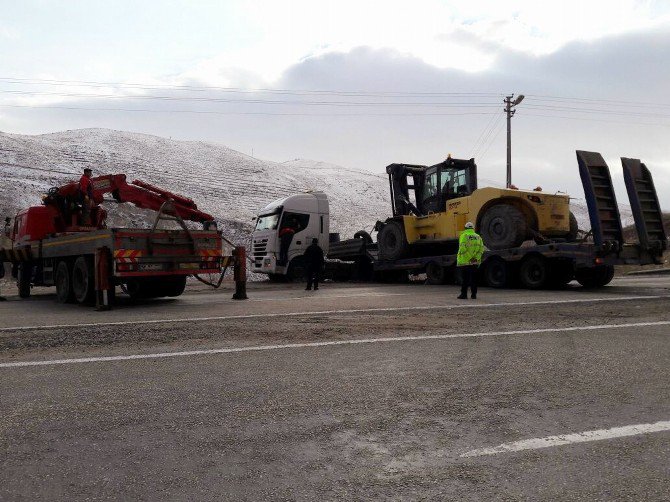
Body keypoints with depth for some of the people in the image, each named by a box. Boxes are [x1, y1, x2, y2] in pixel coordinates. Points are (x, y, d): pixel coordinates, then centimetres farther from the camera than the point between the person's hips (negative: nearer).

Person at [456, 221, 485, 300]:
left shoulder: (464, 235, -5)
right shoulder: (478, 236, 11)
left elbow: (463, 248, -18)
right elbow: (481, 248, 3)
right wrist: (476, 258, -2)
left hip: (465, 261, -4)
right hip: (475, 262, 4)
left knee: (465, 278, 0)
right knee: (473, 278, 10)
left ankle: (464, 294, 0)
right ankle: (474, 294, 11)